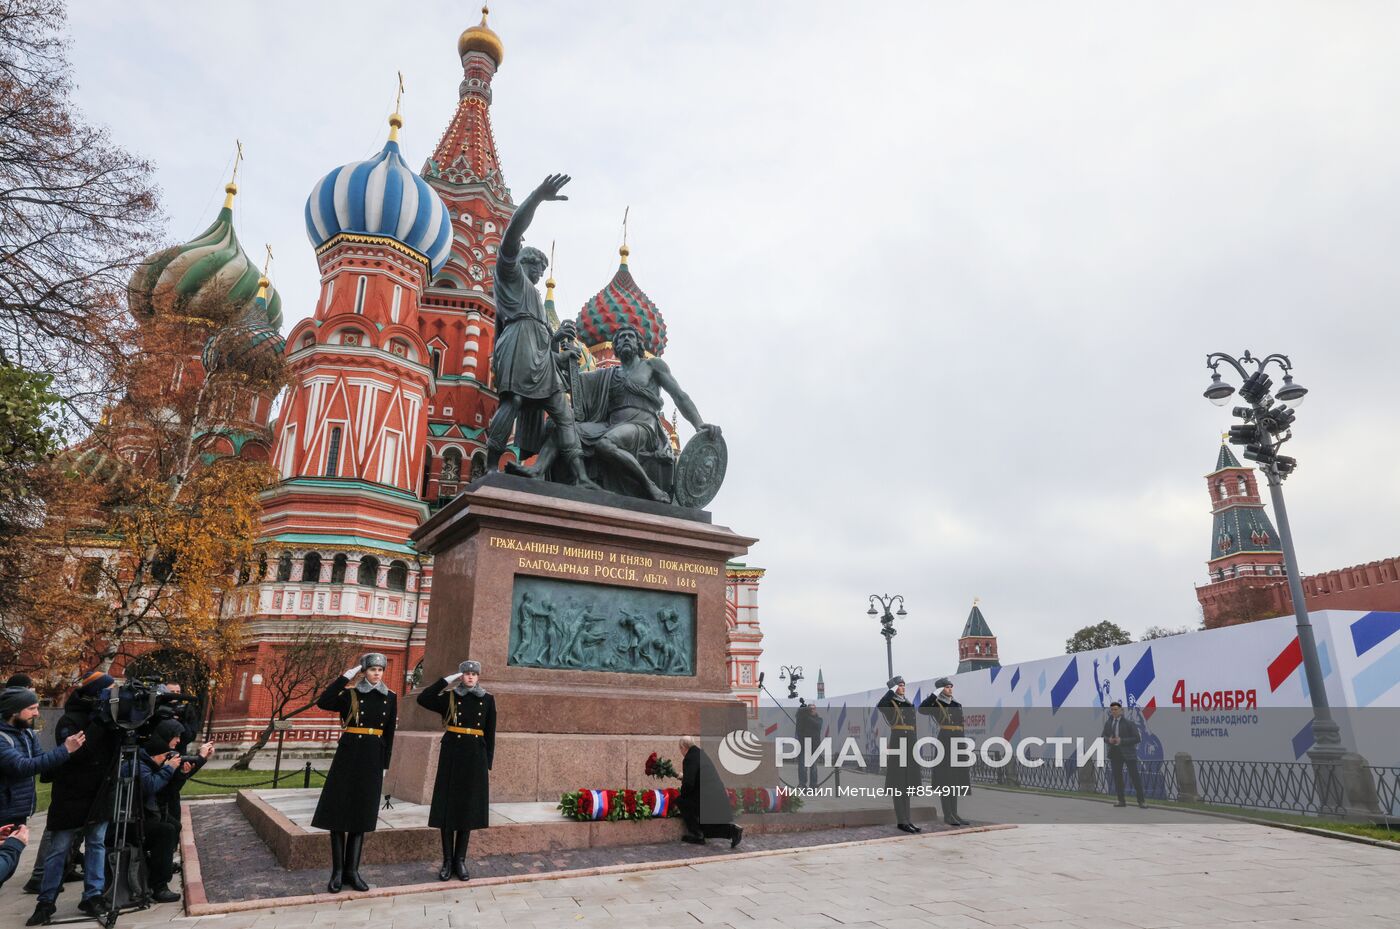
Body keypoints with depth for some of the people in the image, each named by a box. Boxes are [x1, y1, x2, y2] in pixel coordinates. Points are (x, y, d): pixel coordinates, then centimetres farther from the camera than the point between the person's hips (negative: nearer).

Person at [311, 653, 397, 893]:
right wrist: (345, 677, -18)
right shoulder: (350, 694, -1)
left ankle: (352, 870, 13)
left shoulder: (390, 698, 6)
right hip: (348, 756, -2)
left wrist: (384, 766, 7)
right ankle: (337, 871, 9)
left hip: (372, 759, 2)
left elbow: (389, 734, 9)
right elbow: (323, 703, -20)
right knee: (338, 810, -1)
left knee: (361, 813, 6)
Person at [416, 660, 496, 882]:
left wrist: (488, 764, 3)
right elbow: (422, 699, -14)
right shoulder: (450, 697, 2)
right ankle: (447, 861, 13)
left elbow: (490, 735, 6)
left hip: (475, 758, 1)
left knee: (468, 809, 6)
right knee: (448, 808, 2)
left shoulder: (488, 700, 5)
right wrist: (446, 680, -13)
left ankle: (460, 861, 16)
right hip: (451, 756, -1)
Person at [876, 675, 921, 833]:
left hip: (911, 743, 8)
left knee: (909, 783, 9)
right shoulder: (889, 703, -4)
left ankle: (908, 820, 14)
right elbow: (880, 706, -30)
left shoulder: (908, 703, 18)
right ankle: (901, 821, -1)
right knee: (899, 784, -5)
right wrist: (892, 690, -19)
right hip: (898, 742, -8)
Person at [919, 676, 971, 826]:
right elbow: (921, 709, -23)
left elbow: (962, 726, 18)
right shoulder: (935, 705, -2)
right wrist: (935, 694, -18)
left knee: (955, 781, 9)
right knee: (945, 781, -4)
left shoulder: (957, 705, 17)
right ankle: (947, 815, 1)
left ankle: (954, 814, 15)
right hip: (943, 745, -6)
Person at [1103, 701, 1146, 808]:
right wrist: (1109, 740, -11)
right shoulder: (1108, 723, 3)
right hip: (1115, 752, 4)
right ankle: (1121, 800, 14)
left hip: (1128, 752, -4)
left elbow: (1137, 738, -12)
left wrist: (1122, 741, -22)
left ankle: (1141, 800, 9)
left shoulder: (1128, 723, -11)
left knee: (1134, 775, -3)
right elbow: (1105, 737, 14)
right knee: (1117, 776, 5)